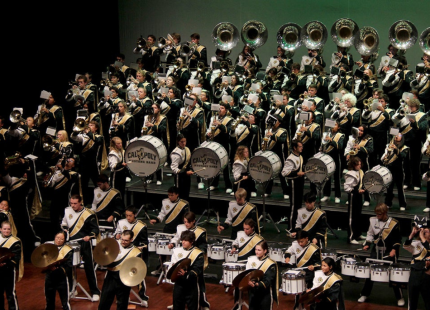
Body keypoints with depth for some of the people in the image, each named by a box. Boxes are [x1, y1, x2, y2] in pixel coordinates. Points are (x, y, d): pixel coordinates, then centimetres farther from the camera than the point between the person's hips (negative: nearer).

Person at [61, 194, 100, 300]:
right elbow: (64, 223, 22)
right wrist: (65, 230, 3)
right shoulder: (67, 211, 4)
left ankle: (95, 292, 4)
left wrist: (89, 236, -26)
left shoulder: (88, 214, -13)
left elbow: (95, 229, -9)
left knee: (89, 267, -4)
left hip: (84, 243, -5)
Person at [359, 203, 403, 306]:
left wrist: (394, 249, -15)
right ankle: (364, 294, 22)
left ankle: (400, 298, 9)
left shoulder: (393, 223, -11)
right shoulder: (373, 220, 0)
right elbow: (370, 234, 13)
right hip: (376, 251, 4)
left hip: (389, 252, -4)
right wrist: (367, 244, 0)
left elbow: (398, 240, -3)